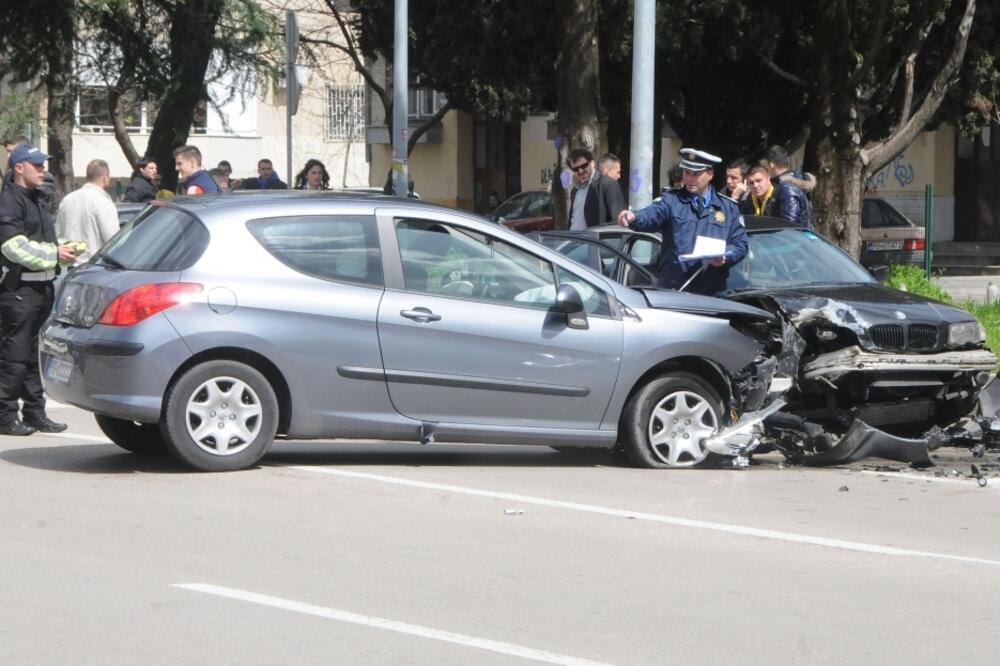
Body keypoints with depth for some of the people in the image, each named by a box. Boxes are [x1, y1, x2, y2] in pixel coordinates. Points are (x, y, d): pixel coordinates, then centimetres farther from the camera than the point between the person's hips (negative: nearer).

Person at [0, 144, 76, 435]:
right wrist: (53, 253, -17)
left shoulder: (38, 200, 20)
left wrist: (62, 249, 8)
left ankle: (35, 413, 19)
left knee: (37, 354, 13)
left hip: (42, 284, 9)